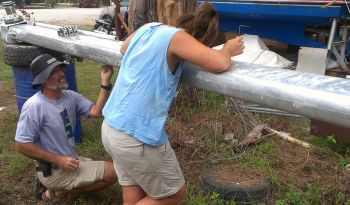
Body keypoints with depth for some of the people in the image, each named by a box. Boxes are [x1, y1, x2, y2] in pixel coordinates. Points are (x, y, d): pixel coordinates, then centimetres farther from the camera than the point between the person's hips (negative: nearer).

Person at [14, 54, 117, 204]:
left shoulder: (69, 96, 1)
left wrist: (105, 83, -23)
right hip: (53, 170, -8)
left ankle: (59, 188, 13)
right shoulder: (34, 106, -21)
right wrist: (58, 160, -21)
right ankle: (59, 192, -2)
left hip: (69, 161, 8)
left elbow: (96, 112, -13)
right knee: (112, 173, -11)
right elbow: (21, 145, -20)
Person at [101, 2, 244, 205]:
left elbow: (123, 49, 29)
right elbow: (220, 65, -24)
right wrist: (228, 49, -1)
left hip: (110, 128, 9)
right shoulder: (176, 37, -15)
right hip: (137, 137, -8)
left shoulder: (148, 28, 8)